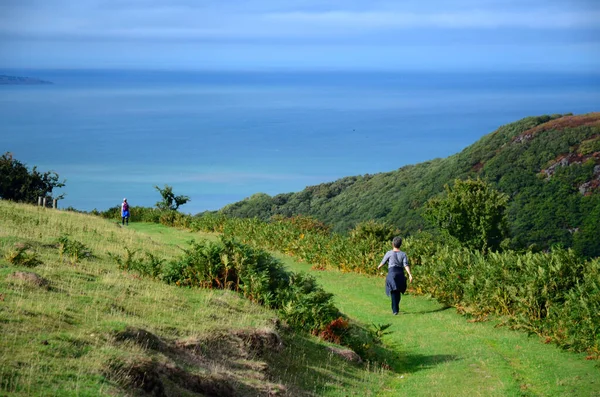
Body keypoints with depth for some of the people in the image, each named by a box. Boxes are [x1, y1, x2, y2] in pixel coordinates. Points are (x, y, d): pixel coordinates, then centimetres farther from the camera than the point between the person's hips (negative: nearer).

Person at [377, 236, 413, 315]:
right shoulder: (403, 254, 4)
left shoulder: (389, 253, -1)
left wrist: (379, 266, 33)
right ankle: (396, 308, 30)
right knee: (398, 292, 20)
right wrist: (410, 275, -15)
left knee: (393, 292, -6)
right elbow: (406, 265, -8)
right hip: (400, 274, 3)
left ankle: (395, 310, -17)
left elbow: (383, 262, 11)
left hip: (392, 274, -3)